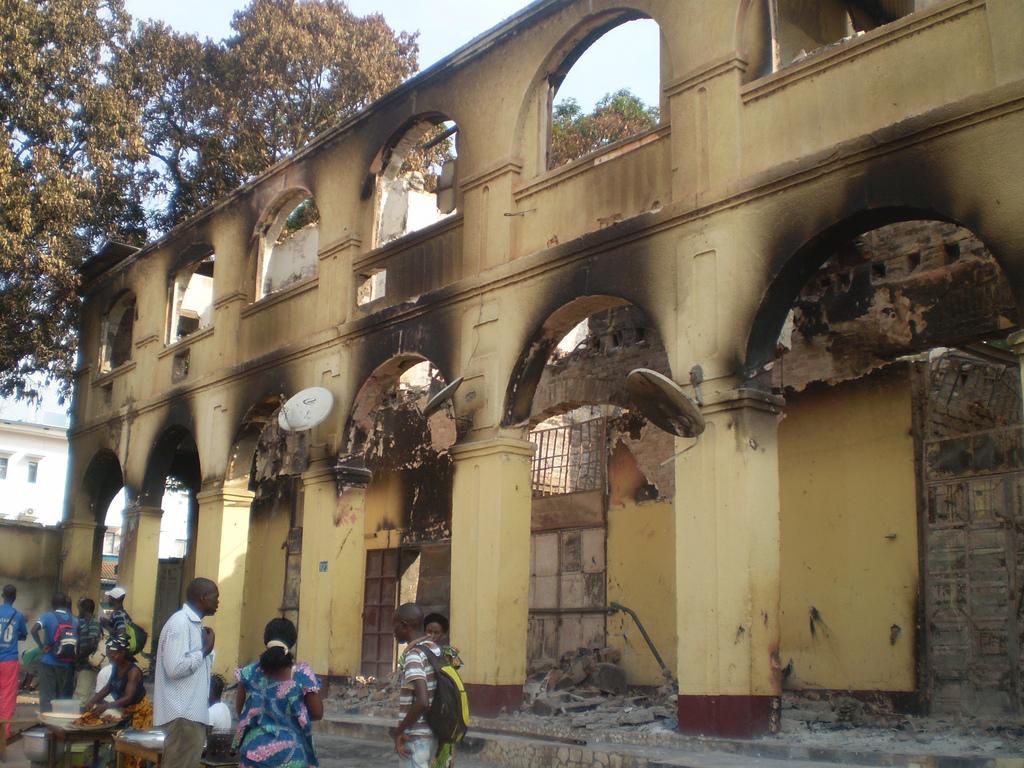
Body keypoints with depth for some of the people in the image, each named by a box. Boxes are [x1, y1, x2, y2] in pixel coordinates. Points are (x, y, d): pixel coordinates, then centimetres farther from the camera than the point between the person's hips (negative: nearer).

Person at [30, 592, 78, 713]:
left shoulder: (48, 616, -2)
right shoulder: (75, 620, 7)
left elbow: (34, 630, -18)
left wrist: (41, 646, -9)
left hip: (49, 662, -3)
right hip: (67, 664, 3)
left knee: (47, 696, 1)